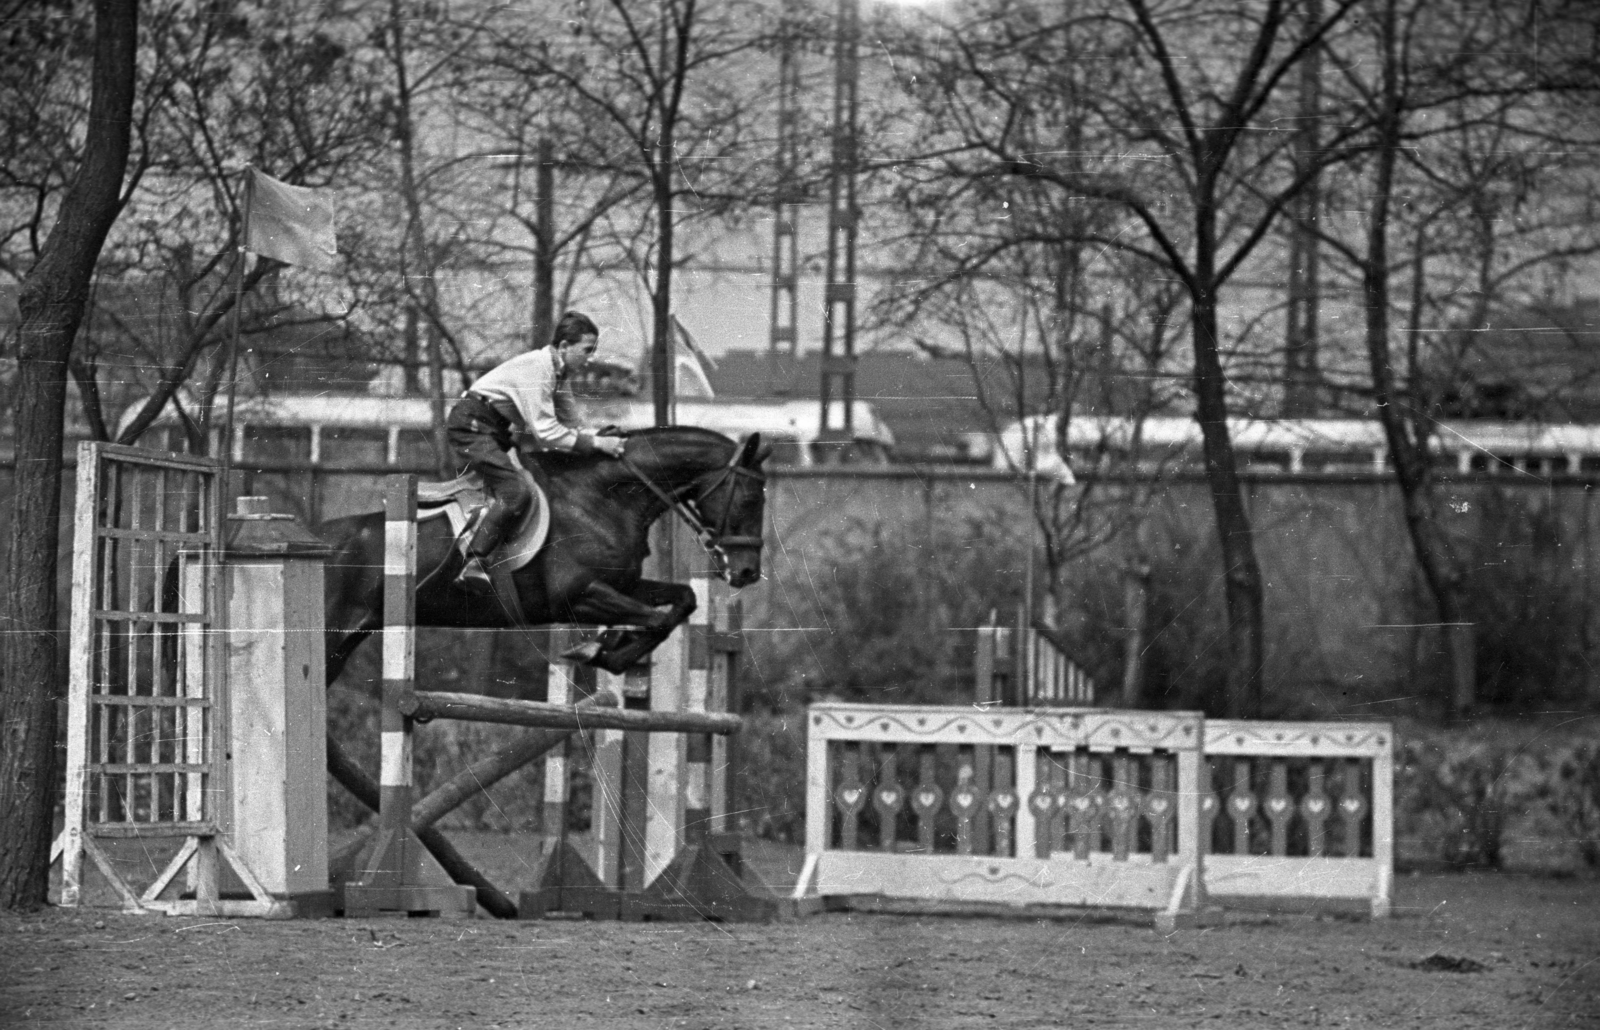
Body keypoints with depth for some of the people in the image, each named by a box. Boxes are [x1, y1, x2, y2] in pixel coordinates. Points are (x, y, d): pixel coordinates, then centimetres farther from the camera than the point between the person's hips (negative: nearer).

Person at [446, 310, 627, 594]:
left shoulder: (557, 369, 8)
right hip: (472, 426, -10)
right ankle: (473, 565, -30)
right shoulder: (537, 367, -22)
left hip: (496, 429, 10)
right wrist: (595, 443, -24)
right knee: (516, 493, -24)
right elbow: (545, 431, -26)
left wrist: (598, 441, -3)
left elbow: (569, 425, 12)